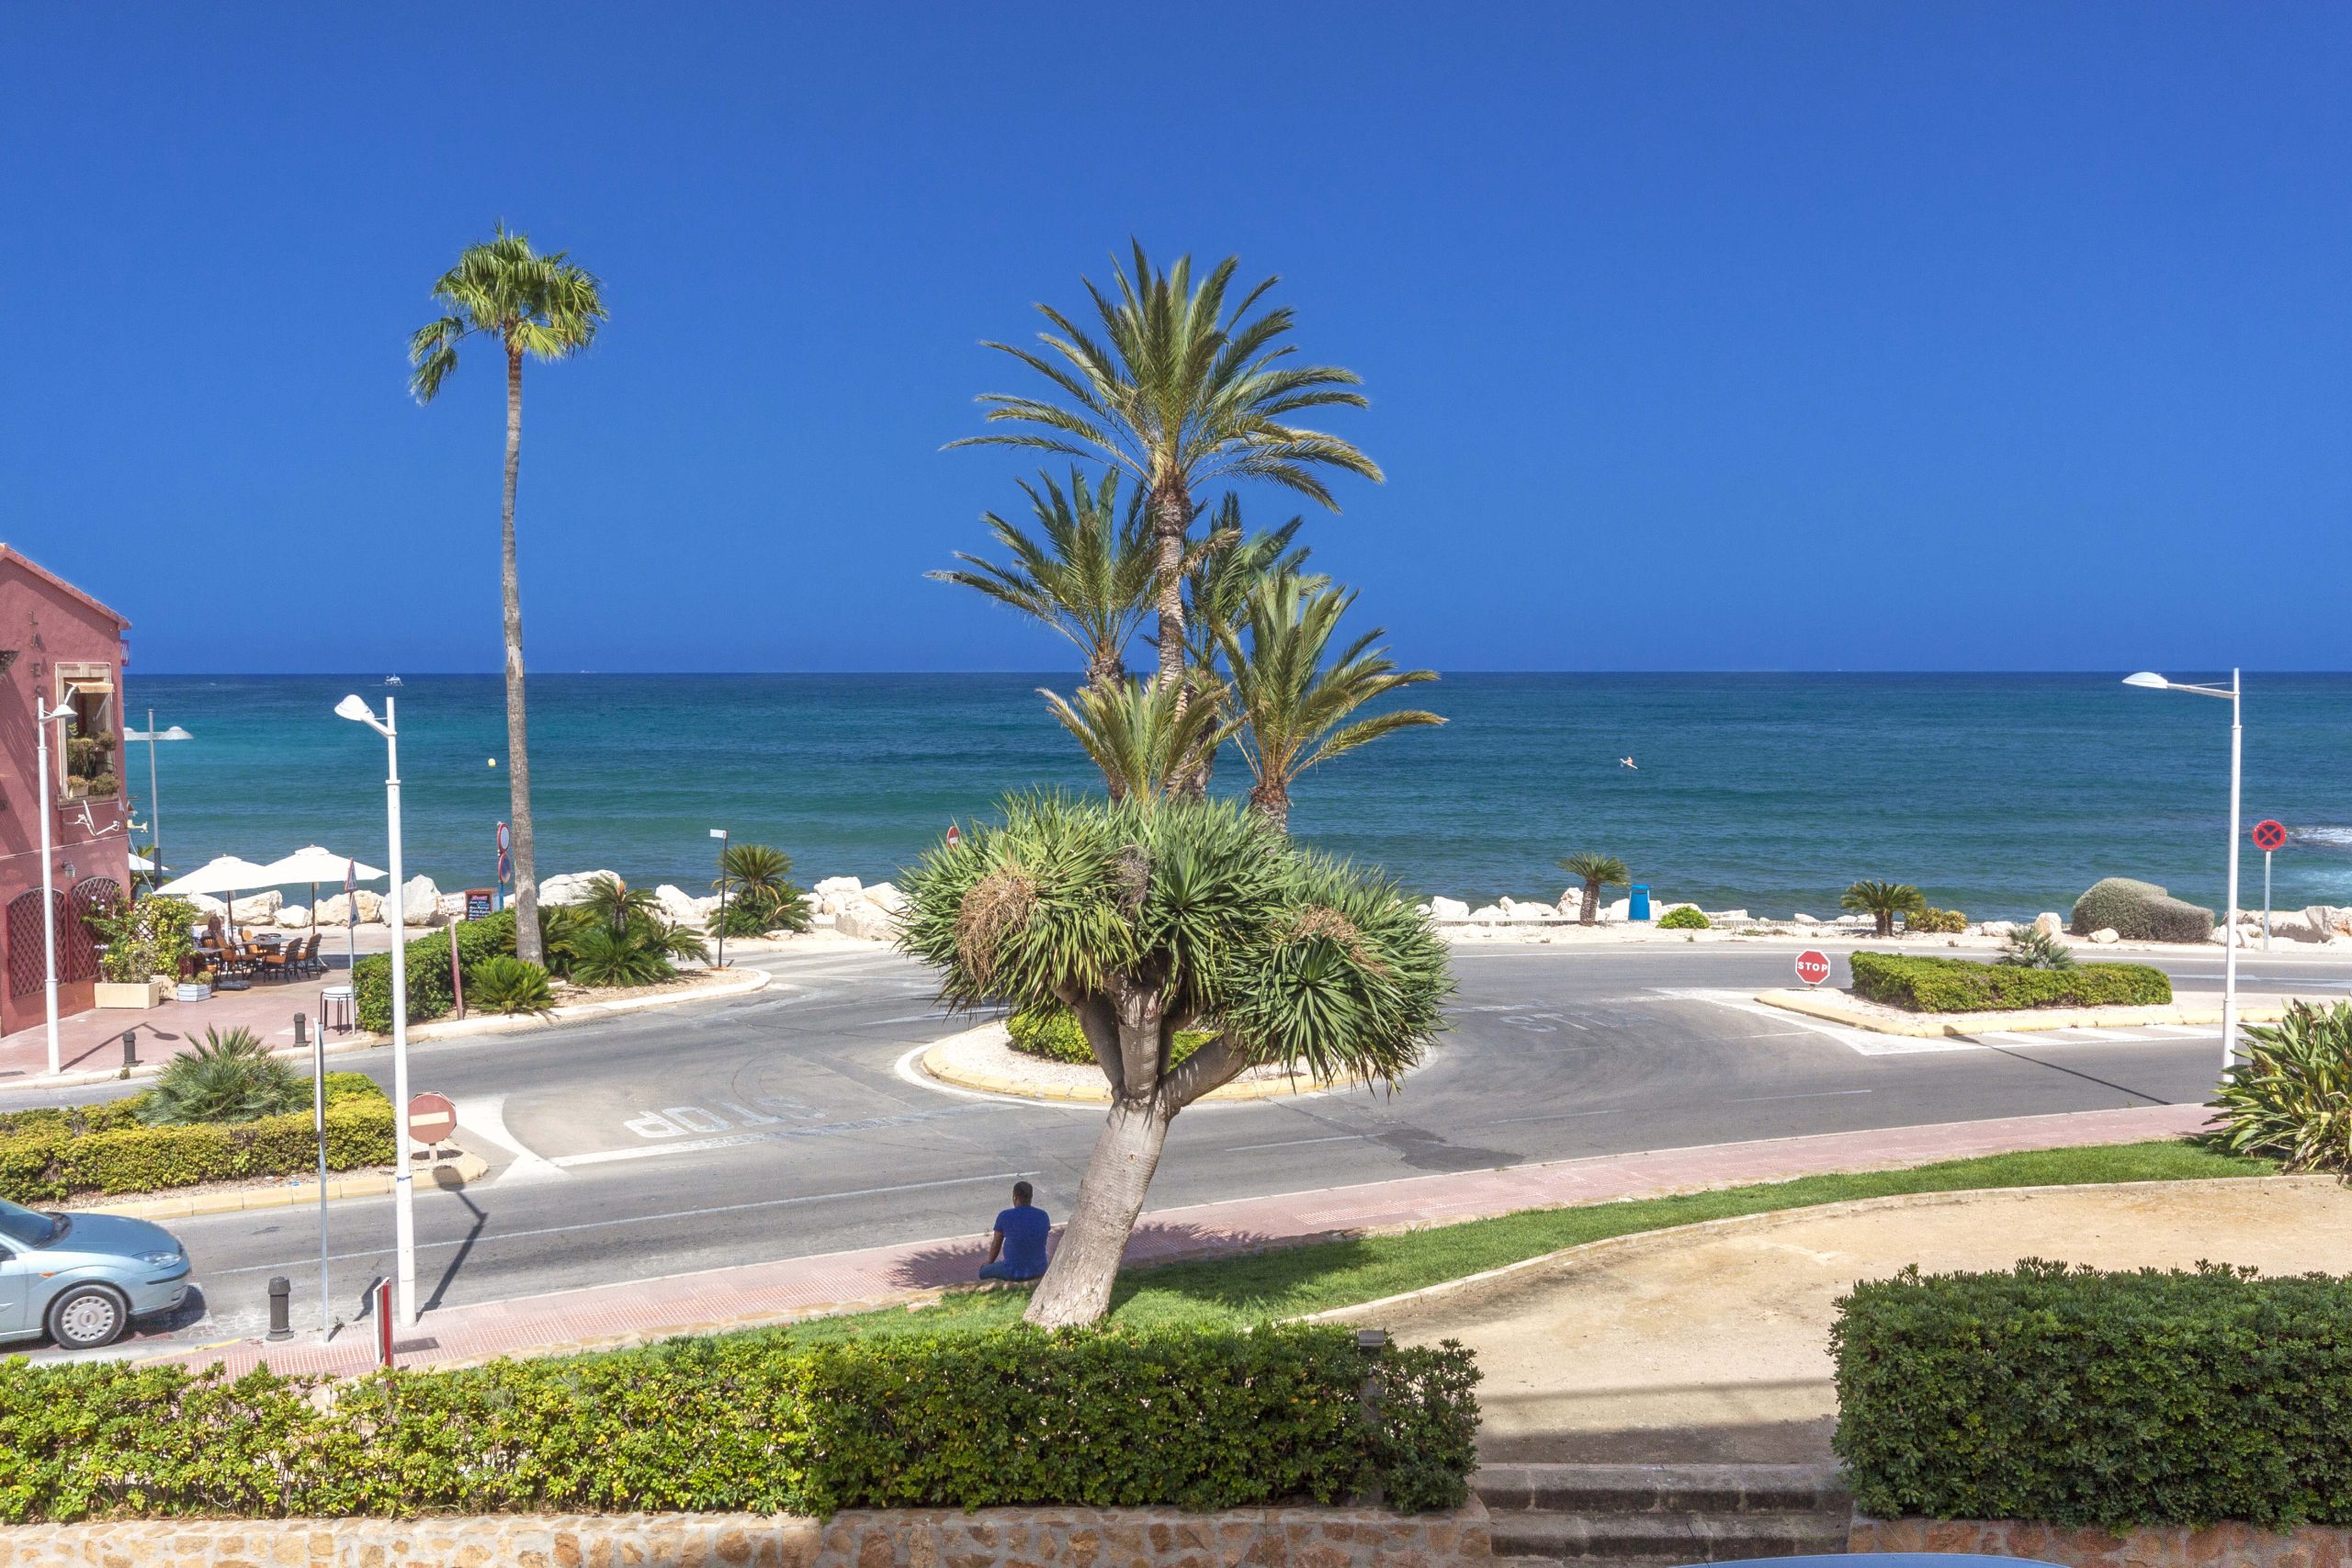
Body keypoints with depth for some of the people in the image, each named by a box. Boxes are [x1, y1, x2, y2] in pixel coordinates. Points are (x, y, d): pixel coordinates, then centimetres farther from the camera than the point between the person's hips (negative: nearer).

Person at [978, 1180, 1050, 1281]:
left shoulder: (1004, 1217, -14)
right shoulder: (1043, 1216, -4)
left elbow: (996, 1244, 1)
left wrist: (989, 1262, 22)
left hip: (1014, 1272, -3)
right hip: (1038, 1270, 3)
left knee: (984, 1272, 26)